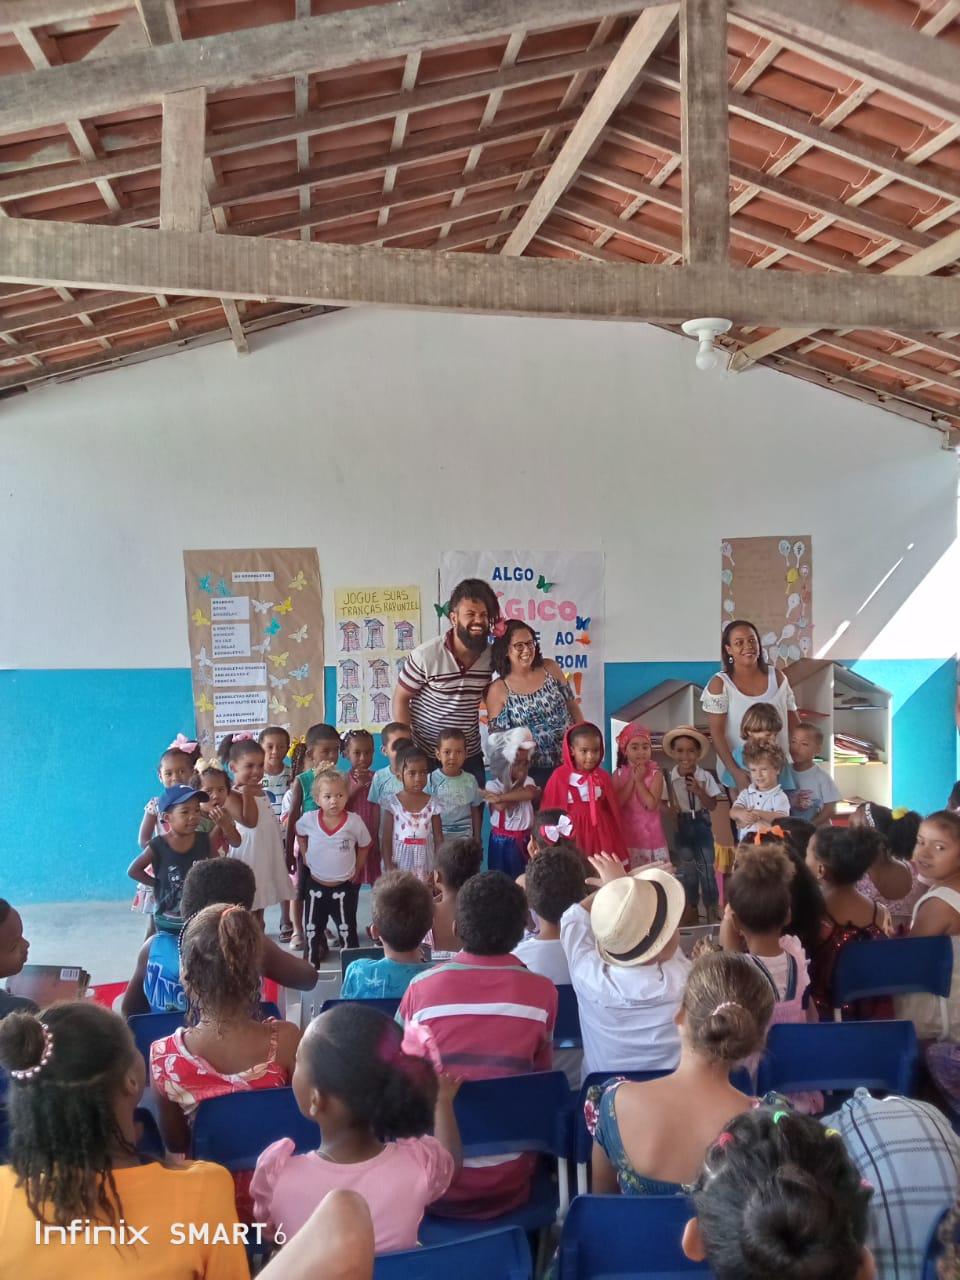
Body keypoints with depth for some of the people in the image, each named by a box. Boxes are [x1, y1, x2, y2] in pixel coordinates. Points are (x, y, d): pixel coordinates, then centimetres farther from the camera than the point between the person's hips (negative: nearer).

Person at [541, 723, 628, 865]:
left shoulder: (603, 777, 4)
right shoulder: (560, 776, -6)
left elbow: (613, 811, 11)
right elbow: (551, 811, -1)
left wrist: (618, 845, 13)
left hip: (600, 834, 3)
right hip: (572, 833, -3)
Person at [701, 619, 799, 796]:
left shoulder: (777, 677, 3)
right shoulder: (720, 684, -7)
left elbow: (793, 722, 8)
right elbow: (716, 732, -11)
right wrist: (735, 771, -20)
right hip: (742, 772, -3)